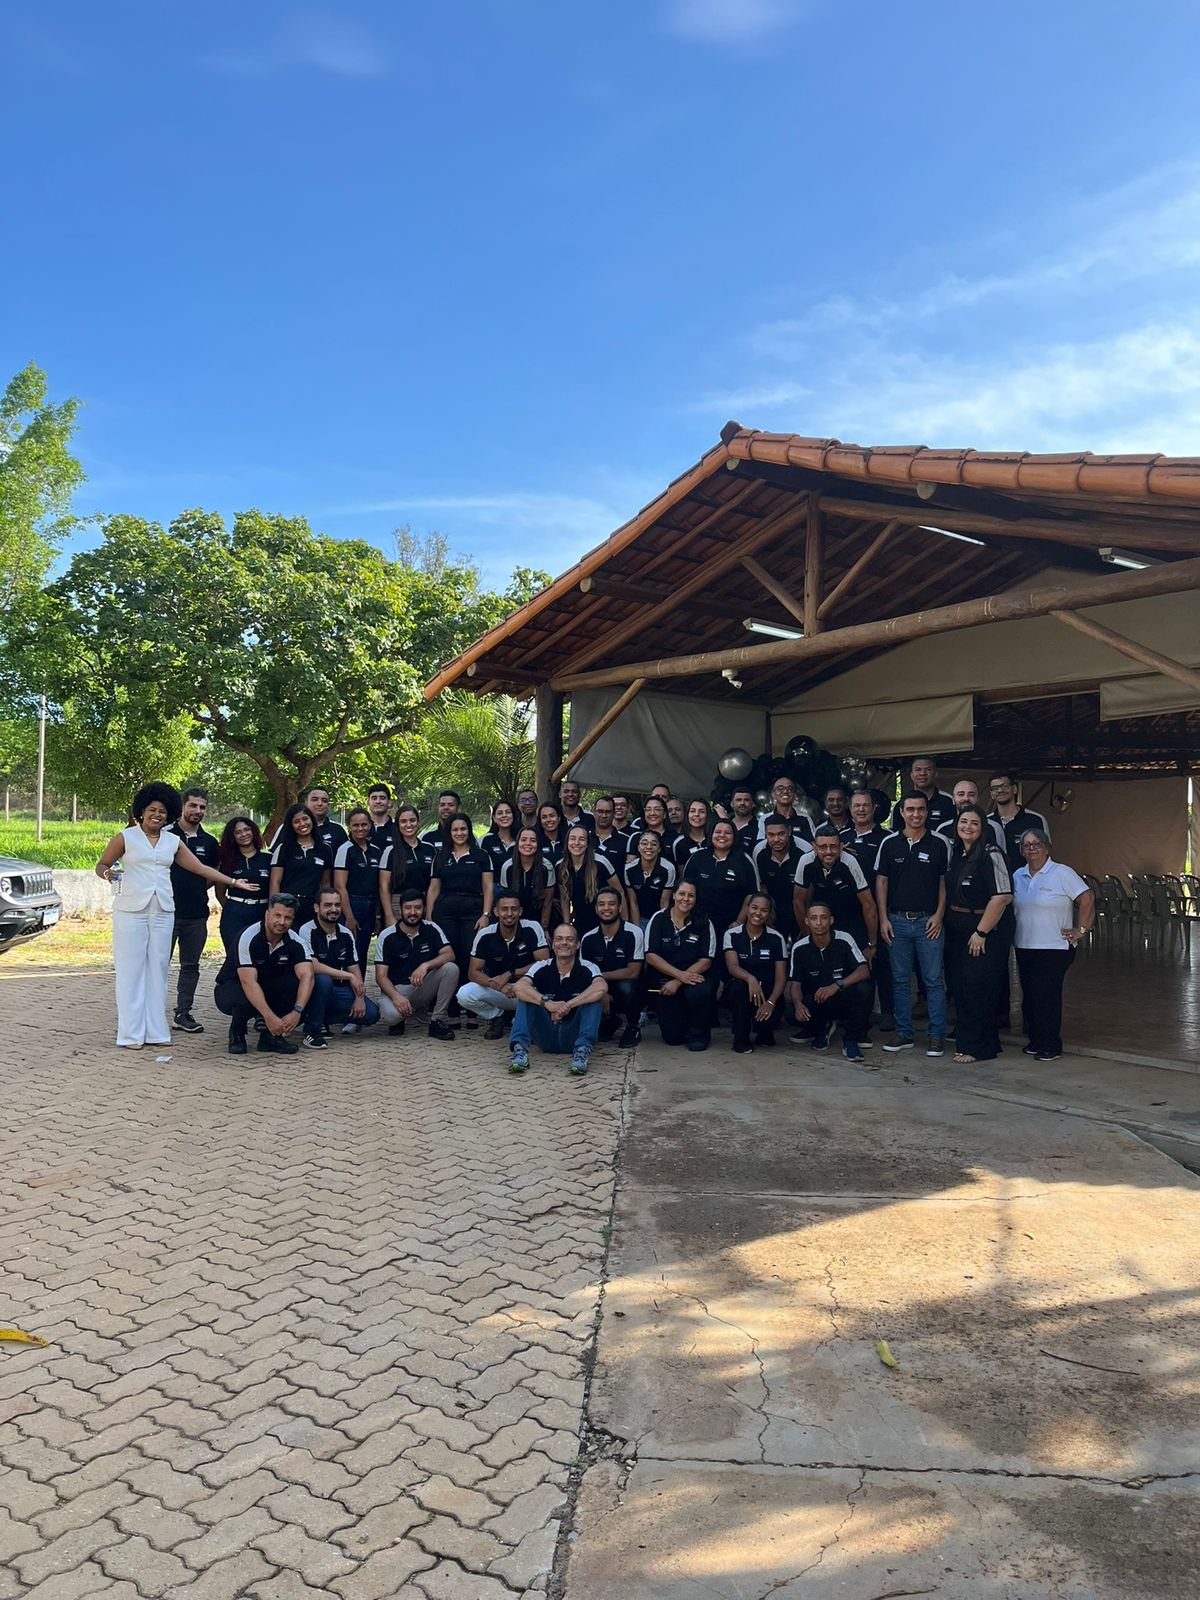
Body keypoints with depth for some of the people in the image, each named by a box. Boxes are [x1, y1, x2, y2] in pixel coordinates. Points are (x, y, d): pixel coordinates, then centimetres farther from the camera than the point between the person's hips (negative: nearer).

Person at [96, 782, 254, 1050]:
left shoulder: (173, 841, 12)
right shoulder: (125, 837, 2)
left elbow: (201, 868, 14)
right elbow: (101, 865, 6)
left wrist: (233, 882, 11)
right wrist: (108, 874, -17)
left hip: (163, 912, 4)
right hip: (131, 910, -4)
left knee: (157, 970, 5)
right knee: (131, 970, -2)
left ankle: (155, 1030, 11)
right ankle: (130, 1034, 3)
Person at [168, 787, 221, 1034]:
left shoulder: (209, 842, 9)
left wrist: (196, 890, 8)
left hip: (197, 914, 4)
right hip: (167, 911, -4)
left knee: (191, 966, 10)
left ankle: (183, 1014, 19)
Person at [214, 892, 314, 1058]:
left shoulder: (295, 941, -13)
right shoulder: (249, 937, -25)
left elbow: (307, 976, -26)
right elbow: (248, 982, -34)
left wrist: (296, 1011, -42)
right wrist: (269, 1016, -43)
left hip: (268, 990, 4)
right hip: (233, 987, -4)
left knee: (298, 985, -24)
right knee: (245, 1000, -38)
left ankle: (271, 1036, -6)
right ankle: (237, 1033, -3)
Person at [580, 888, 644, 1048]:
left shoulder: (633, 933, -14)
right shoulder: (588, 939, -2)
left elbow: (633, 972, -19)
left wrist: (600, 975, -15)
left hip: (629, 991, -4)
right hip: (602, 992, 4)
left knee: (626, 986, -36)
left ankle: (633, 1027, -4)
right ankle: (611, 1019, 12)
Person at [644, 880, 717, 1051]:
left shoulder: (704, 924, -2)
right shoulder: (659, 919, -3)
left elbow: (706, 960, -6)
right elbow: (651, 956, -9)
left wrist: (677, 982, -17)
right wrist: (680, 974, -20)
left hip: (694, 976, 0)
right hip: (663, 979, 0)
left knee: (700, 992, -36)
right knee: (673, 1036, -10)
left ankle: (698, 1034, -5)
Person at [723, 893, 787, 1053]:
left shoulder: (776, 938, -3)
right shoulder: (732, 935, -3)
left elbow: (780, 978, -6)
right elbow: (732, 967, -17)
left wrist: (770, 1002, -23)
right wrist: (750, 978, -39)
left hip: (768, 993, 0)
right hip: (741, 994, 0)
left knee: (766, 1019, -30)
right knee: (739, 986, -34)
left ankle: (764, 1034, 12)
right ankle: (741, 1039, -12)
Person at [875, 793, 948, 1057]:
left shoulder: (938, 844, 3)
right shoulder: (889, 843, 5)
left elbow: (944, 882, 4)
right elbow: (881, 881, 6)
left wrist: (939, 914, -6)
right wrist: (883, 919, 0)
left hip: (928, 921, -1)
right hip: (897, 921, 2)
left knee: (934, 980, 0)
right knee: (901, 981, 7)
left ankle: (937, 1036, 7)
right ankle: (904, 1033, 16)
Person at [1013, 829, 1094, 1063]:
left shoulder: (1062, 873, -8)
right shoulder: (1018, 876, 11)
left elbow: (1087, 898, -9)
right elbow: (1011, 905, 22)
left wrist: (1081, 930, -10)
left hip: (1055, 947, -6)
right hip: (1024, 947, 6)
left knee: (1046, 995, -9)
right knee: (1029, 995, 9)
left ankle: (1051, 1046, 2)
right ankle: (1035, 1041, 20)